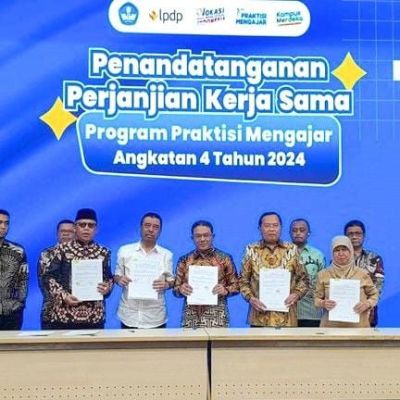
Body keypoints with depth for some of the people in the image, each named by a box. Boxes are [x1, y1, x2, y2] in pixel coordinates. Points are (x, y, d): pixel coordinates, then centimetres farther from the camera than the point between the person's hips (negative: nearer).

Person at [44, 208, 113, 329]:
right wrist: (63, 296, -13)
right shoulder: (63, 249, 2)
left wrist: (107, 288, -9)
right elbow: (48, 277, 1)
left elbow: (109, 279, 14)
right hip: (64, 315, -2)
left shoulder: (103, 253, 9)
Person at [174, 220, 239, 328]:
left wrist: (225, 290, -12)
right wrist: (181, 289, -9)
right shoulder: (184, 260, 7)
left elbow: (236, 286, 7)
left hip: (217, 318, -1)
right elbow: (176, 288, 12)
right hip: (191, 318, 1)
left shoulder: (224, 258, 3)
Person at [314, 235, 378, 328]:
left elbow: (374, 294, 12)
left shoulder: (362, 274, 2)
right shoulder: (323, 274, 3)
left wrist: (367, 304, -7)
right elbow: (317, 298, 8)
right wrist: (323, 303, -13)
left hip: (358, 325, 0)